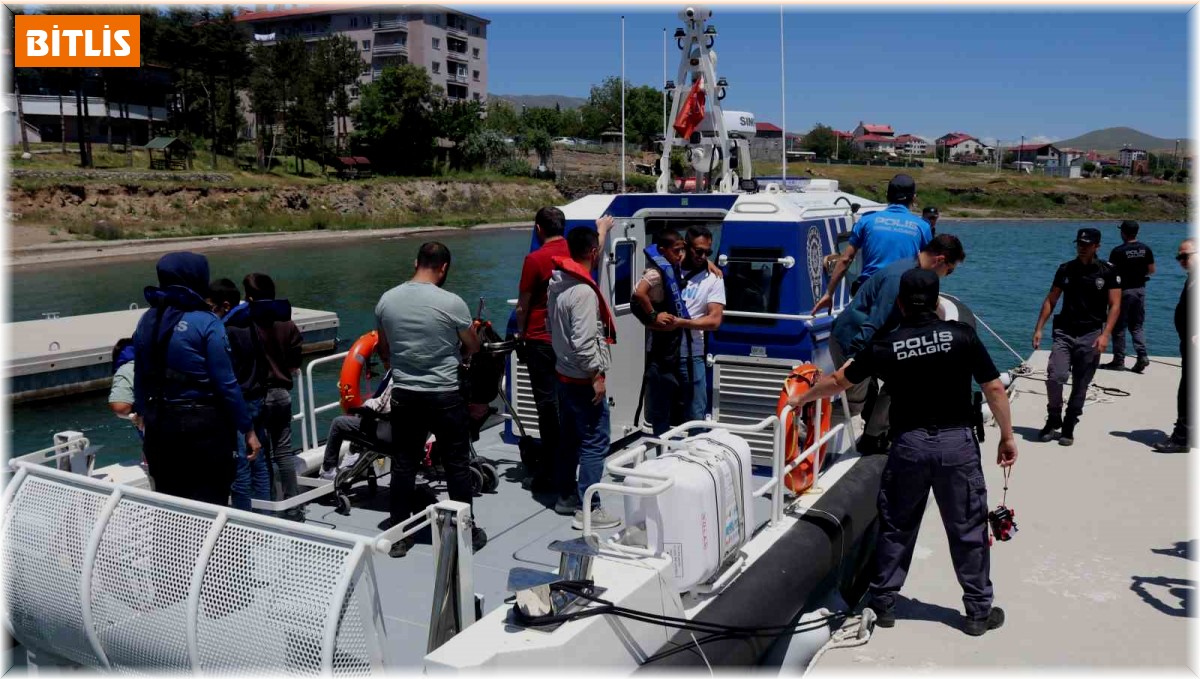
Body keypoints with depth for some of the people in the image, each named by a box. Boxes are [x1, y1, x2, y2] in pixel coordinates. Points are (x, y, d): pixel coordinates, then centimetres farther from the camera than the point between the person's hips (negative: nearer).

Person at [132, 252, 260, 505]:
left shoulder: (147, 320, 4)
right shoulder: (205, 322, -14)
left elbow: (140, 378, 11)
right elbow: (226, 384, -15)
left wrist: (143, 414, 24)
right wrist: (247, 429, -8)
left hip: (160, 426, 6)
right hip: (204, 426, -6)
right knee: (209, 504, 3)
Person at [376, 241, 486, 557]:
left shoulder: (386, 300, -1)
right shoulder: (451, 303, -15)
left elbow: (383, 351, 12)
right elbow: (472, 348, -2)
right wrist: (473, 331, 20)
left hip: (404, 395, 4)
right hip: (445, 395, -4)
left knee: (403, 464, 12)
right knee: (457, 465, 8)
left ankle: (399, 535, 20)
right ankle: (466, 532, 18)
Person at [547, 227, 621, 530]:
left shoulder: (557, 283, 6)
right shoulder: (584, 291, -23)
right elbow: (584, 341, -26)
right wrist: (597, 375, -19)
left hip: (564, 373, 10)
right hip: (584, 379, -10)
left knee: (570, 437, 19)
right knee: (595, 443, -4)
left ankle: (566, 494, 31)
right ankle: (588, 510, -1)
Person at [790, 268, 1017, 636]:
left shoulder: (885, 346, -2)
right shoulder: (962, 335, -5)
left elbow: (837, 382, 9)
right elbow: (994, 389, -4)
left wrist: (800, 399, 25)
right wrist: (1007, 437, 7)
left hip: (909, 444, 1)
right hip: (958, 443, 0)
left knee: (896, 526, 14)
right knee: (968, 529, 11)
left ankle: (883, 604, 23)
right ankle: (979, 611, 21)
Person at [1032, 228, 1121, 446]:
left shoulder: (1108, 272, -1)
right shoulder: (1065, 269, 6)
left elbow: (1114, 305, -3)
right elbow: (1051, 301, 11)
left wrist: (1105, 334, -14)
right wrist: (1039, 328, 4)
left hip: (1091, 335, -1)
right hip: (1064, 332, 1)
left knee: (1080, 386, 4)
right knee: (1055, 377, -15)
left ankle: (1068, 428, 17)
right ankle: (1053, 420, 7)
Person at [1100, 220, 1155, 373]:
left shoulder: (1118, 251, -15)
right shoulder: (1146, 249, 1)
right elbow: (1151, 270, 8)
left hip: (1123, 290, -5)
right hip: (1140, 289, 5)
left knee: (1119, 326, 4)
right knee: (1137, 325, 14)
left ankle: (1119, 360, 7)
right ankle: (1142, 355, -1)